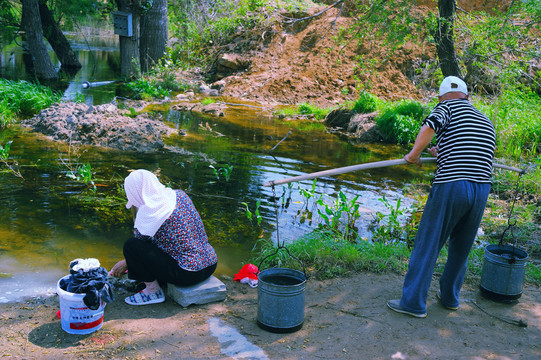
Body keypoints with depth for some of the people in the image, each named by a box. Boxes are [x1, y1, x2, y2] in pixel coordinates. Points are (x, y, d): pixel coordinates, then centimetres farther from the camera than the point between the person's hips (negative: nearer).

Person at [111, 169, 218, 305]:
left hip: (187, 275, -8)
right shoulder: (179, 195, 7)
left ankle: (154, 292, 7)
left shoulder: (149, 213, -15)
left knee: (131, 245, -5)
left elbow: (140, 242, 1)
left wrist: (126, 263, 21)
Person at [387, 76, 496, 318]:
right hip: (482, 190, 6)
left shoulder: (447, 107, 5)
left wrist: (414, 155, -4)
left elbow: (429, 127, -16)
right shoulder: (487, 122, 23)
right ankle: (449, 297, 32)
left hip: (450, 186, -6)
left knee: (427, 246, 3)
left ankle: (413, 303, 8)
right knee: (461, 249, 20)